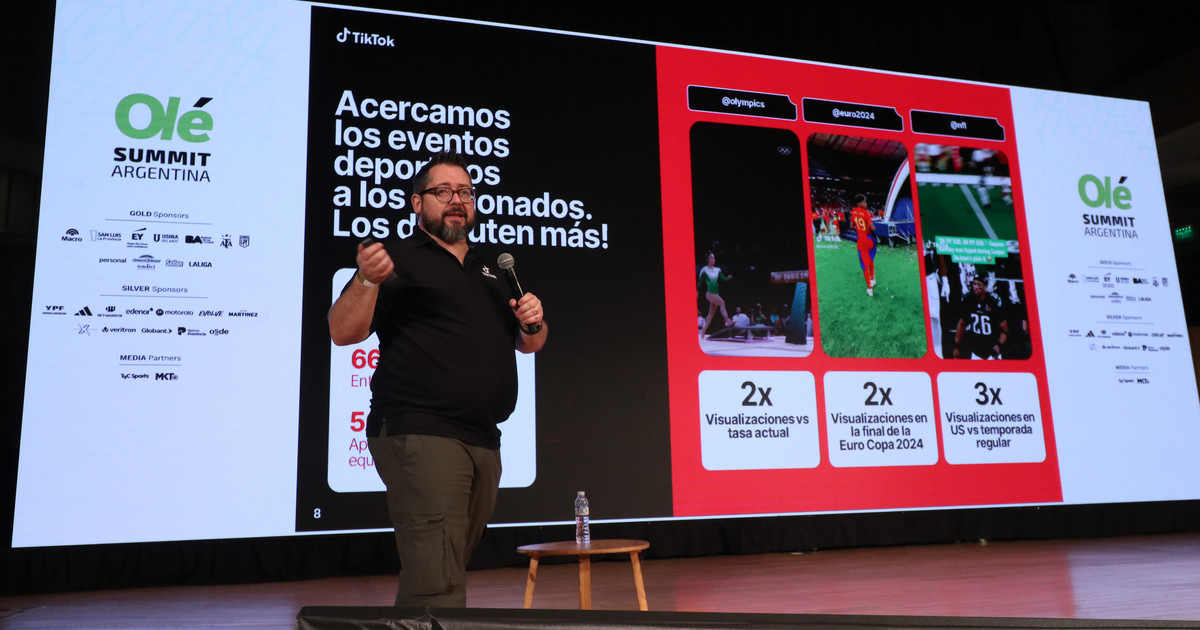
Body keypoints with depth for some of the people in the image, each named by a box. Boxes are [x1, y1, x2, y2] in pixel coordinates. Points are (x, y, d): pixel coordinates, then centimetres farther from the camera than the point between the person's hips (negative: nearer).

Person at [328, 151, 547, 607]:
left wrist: (533, 322, 4)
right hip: (420, 436, -7)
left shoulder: (489, 270, 23)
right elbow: (343, 332, -8)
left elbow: (529, 344, 27)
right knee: (438, 588, -14)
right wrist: (367, 281, -25)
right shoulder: (399, 259, 2)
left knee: (439, 572, 18)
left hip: (483, 441, 8)